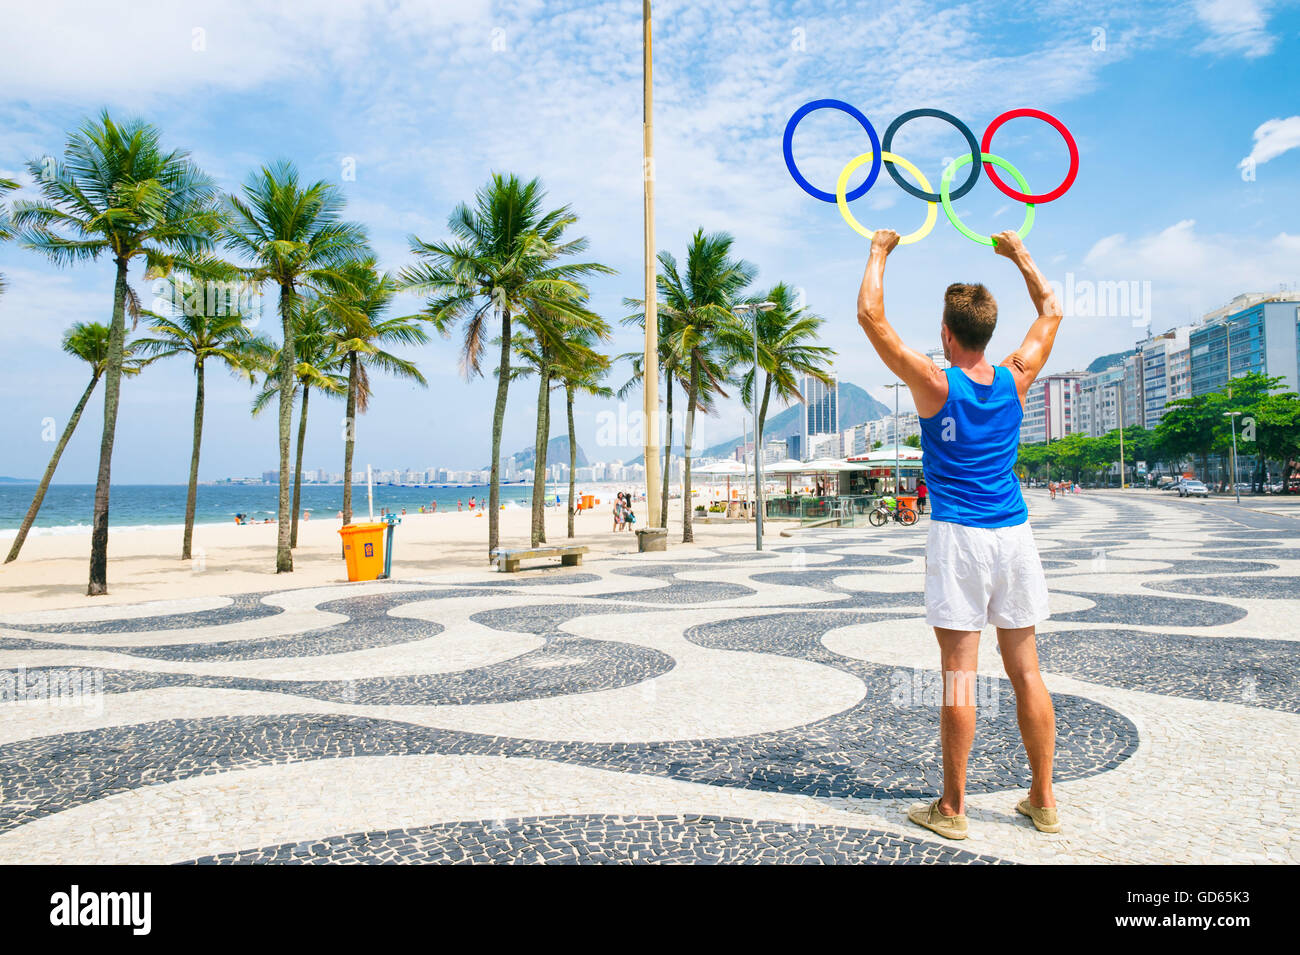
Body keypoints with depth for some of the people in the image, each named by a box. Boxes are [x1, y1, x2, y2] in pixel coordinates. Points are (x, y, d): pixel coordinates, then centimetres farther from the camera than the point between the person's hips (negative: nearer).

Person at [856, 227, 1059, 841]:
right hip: (1013, 535, 5)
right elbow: (1052, 311, 22)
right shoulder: (1015, 380, 4)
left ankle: (952, 807, 11)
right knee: (1025, 671, 11)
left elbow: (870, 315, -5)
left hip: (958, 537, -5)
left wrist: (880, 252, 8)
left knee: (959, 675, 0)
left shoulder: (935, 384, -8)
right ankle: (1043, 801, 23)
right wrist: (1019, 254, 31)